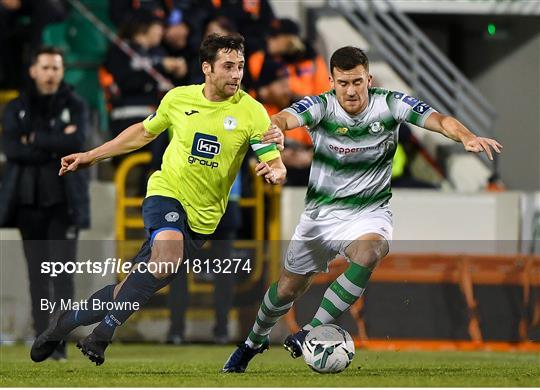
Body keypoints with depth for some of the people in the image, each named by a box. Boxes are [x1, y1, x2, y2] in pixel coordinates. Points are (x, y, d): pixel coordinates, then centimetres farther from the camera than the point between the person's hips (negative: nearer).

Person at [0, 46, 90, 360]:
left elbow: (78, 142, -12)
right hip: (29, 201, 2)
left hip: (63, 203, -2)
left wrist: (34, 139, -7)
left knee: (62, 272, -11)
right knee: (37, 274, 3)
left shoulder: (76, 106, 6)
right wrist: (56, 145, -10)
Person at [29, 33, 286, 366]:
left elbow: (277, 167, -12)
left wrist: (274, 173, -37)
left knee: (135, 286, 1)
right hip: (167, 192, -1)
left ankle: (70, 321, 22)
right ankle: (102, 337, -22)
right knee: (167, 256, -32)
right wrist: (92, 156, 17)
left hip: (203, 217, 1)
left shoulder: (252, 112, -8)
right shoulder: (179, 98, -2)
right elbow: (144, 132, 16)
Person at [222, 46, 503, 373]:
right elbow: (287, 117, -34)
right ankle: (255, 342, 41)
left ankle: (313, 332, -29)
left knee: (368, 254, -35)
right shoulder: (321, 106, -14)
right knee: (288, 288, 11)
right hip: (321, 213, 1)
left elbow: (439, 120, -21)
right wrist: (276, 128, -58)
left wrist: (467, 136, -42)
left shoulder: (389, 105, -13)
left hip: (370, 213, -1)